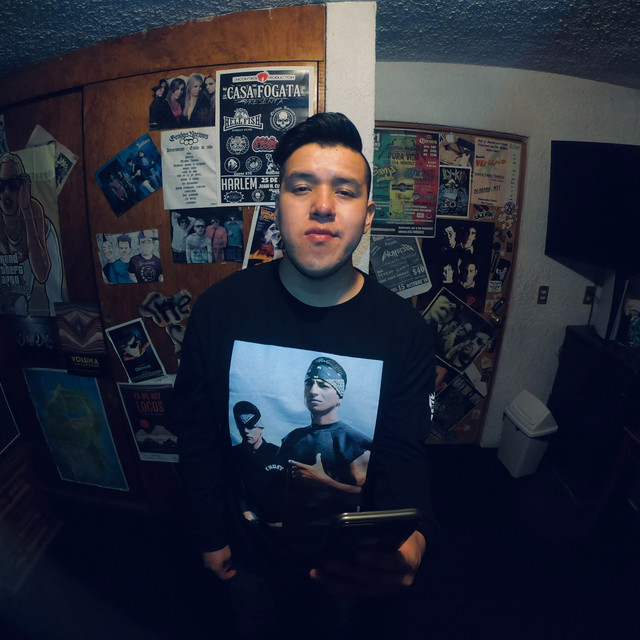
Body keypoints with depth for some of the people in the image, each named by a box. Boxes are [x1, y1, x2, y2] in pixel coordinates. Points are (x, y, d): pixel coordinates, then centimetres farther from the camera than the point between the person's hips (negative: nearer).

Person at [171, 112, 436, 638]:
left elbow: (404, 457, -17)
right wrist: (210, 536, -2)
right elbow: (197, 436, -10)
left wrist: (410, 540, -37)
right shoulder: (220, 309, -20)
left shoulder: (405, 331, -21)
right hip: (251, 552, 1)